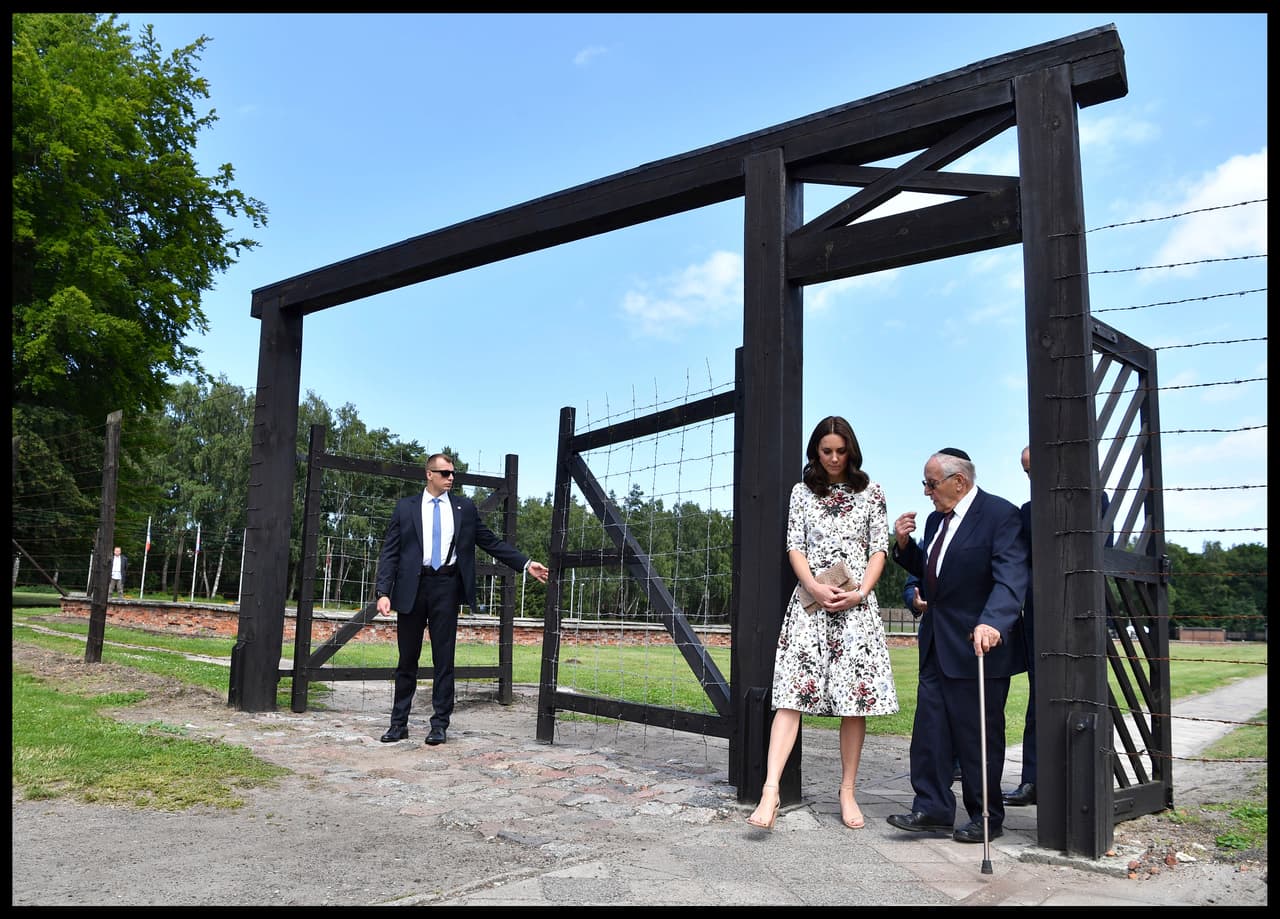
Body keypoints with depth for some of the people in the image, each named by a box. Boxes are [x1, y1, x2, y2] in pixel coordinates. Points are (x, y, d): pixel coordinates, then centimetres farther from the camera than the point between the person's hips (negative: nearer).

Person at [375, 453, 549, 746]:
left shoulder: (464, 507, 9)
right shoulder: (405, 507, 6)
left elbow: (491, 542, 10)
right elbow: (390, 552, 2)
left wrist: (526, 563, 2)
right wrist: (384, 592, -9)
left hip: (446, 586, 0)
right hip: (411, 587, 0)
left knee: (444, 659, 3)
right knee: (407, 659, 8)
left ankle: (439, 724, 11)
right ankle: (399, 723, 19)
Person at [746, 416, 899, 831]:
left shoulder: (871, 492, 10)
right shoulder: (802, 492, 11)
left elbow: (879, 549, 6)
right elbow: (794, 547, 5)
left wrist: (860, 592, -9)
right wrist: (816, 588, -11)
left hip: (856, 604, 0)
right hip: (810, 601, 0)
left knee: (855, 699, -1)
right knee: (792, 693, -10)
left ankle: (848, 791, 11)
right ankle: (771, 789, -15)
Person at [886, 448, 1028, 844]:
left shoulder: (1000, 514, -13)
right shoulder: (936, 520, 13)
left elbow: (1011, 576, -24)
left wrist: (992, 622, -39)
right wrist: (905, 544, 5)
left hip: (979, 644, -8)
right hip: (936, 645, 8)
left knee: (978, 734, 3)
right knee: (929, 729, 7)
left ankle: (985, 818, 17)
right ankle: (932, 807, 15)